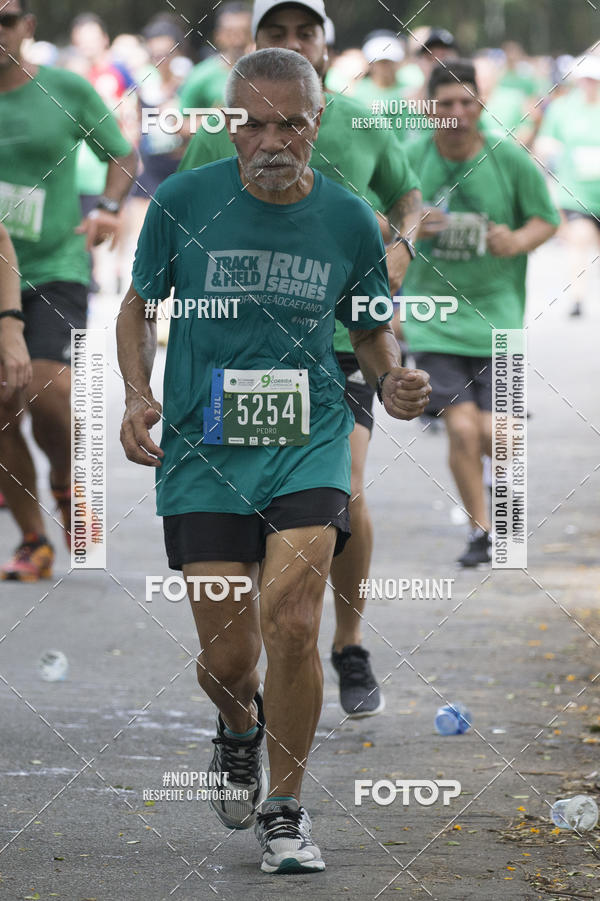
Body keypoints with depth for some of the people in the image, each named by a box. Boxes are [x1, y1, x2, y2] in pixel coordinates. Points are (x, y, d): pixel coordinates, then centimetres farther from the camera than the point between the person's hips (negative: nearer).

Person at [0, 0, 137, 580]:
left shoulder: (67, 92, 0)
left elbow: (122, 155, 13)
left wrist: (107, 209, -4)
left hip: (55, 268, -2)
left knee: (46, 390, -20)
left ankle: (67, 483, 11)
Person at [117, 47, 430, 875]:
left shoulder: (348, 219, 1)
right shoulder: (183, 202, -3)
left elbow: (372, 333, 15)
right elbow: (138, 308, 11)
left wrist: (394, 381, -7)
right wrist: (138, 395, -6)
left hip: (308, 442, 0)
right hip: (202, 449, 0)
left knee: (292, 625, -17)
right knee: (226, 658, -1)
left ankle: (285, 810, 3)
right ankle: (239, 729, 38)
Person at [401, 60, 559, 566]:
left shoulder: (510, 160, -5)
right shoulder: (411, 159, -5)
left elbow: (547, 219, 6)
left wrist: (518, 241, -15)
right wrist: (408, 228, -16)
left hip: (495, 312, 0)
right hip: (432, 313, 0)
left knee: (490, 434, -7)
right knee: (461, 428, -11)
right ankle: (481, 531, 9)